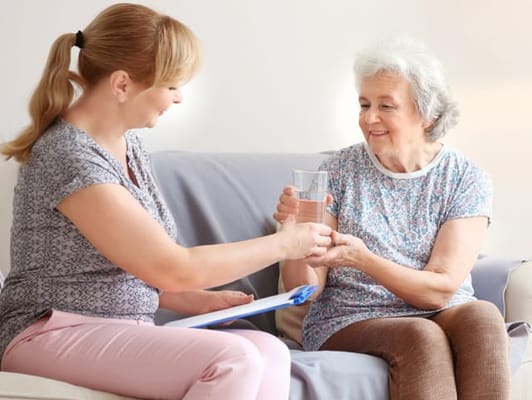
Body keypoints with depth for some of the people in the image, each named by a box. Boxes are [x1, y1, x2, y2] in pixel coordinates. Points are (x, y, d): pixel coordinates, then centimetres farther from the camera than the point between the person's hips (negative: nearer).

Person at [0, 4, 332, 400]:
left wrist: (200, 301, 1)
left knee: (270, 353, -17)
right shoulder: (70, 157, -19)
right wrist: (283, 244, -9)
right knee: (233, 359, -29)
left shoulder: (127, 141, 10)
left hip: (123, 331, 8)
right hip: (54, 335, -8)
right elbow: (173, 268, -19)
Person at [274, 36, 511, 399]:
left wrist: (361, 258, -24)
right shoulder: (339, 172, 1)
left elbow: (441, 290, -9)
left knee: (482, 316, -32)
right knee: (422, 337, -33)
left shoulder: (467, 180, 0)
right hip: (349, 322, -1)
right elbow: (305, 289, 0)